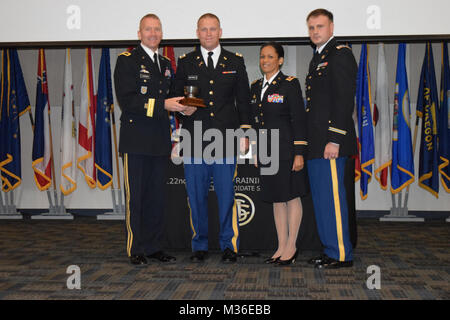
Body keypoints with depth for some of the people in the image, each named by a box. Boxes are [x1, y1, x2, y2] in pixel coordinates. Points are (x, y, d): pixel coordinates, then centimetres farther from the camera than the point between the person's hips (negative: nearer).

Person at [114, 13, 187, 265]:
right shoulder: (127, 60, -2)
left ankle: (154, 246, 19)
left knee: (157, 195, 10)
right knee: (135, 196, -1)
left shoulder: (166, 64, 19)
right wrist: (163, 104, -19)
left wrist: (181, 104, 4)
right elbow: (127, 100, -13)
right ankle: (135, 249, 9)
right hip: (136, 140, -6)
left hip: (160, 141, 6)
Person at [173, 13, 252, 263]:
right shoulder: (185, 63, 12)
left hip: (226, 138, -1)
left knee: (227, 194, -1)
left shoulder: (236, 61, 12)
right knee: (196, 195, 4)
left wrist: (245, 132, 3)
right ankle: (200, 245, 16)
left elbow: (243, 99, 11)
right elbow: (177, 97, 15)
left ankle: (229, 245, 11)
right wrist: (183, 110, -8)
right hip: (194, 138, 1)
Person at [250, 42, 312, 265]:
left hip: (286, 150, -6)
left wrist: (299, 153, -15)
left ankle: (291, 247, 12)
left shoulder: (290, 84, -6)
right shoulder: (256, 87, 12)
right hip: (267, 151, 6)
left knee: (292, 197, 2)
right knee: (276, 199, 11)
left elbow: (299, 120, -10)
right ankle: (281, 247, 19)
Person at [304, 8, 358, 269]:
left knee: (333, 198, -6)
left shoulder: (340, 54, -8)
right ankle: (331, 250, 23)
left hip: (331, 142, -10)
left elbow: (344, 101, -17)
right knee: (322, 199, 13)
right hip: (317, 144, 10)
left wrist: (334, 140, -21)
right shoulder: (318, 58, 21)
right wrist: (308, 143, 18)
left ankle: (342, 255, 4)